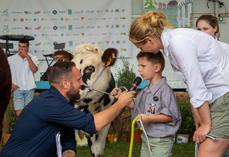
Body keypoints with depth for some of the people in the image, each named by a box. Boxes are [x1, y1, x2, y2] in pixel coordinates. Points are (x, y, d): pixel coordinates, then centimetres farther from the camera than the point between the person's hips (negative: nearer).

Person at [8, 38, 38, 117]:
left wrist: (27, 57, -17)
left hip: (29, 89, 1)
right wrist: (11, 83, -5)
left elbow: (34, 70, -16)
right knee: (19, 113, -10)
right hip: (18, 89, 0)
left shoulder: (32, 58, -1)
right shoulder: (11, 59, 0)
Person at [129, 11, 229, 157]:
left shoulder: (178, 42, -20)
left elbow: (197, 86, -19)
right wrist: (197, 113, 11)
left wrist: (206, 124, -11)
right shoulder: (172, 40, 8)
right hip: (217, 95, 9)